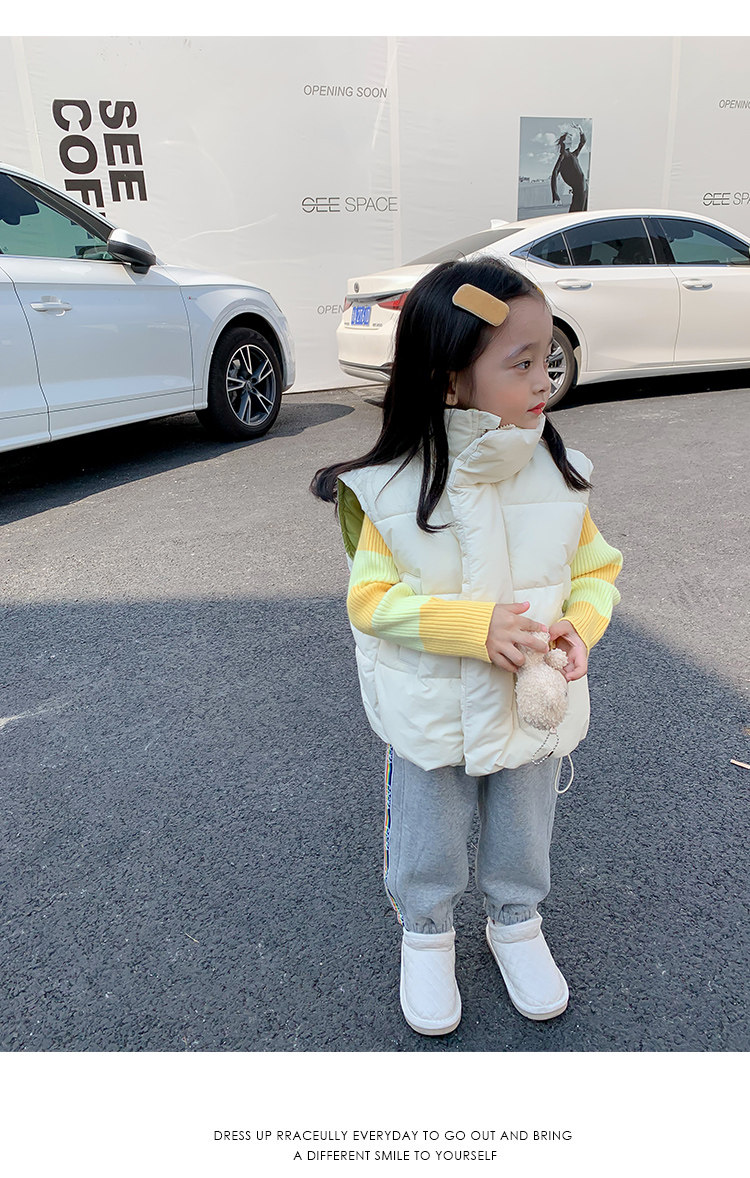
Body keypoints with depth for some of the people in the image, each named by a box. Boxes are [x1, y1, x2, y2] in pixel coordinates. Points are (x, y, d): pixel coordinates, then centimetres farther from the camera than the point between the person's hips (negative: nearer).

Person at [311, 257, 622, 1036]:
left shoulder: (557, 476, -10)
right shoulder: (393, 492, -19)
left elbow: (596, 569, 0)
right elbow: (370, 598, -18)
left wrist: (579, 626, -21)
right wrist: (472, 625, -28)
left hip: (533, 709, 3)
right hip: (431, 718, -2)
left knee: (523, 836, 24)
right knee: (427, 843, 19)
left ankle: (515, 924, 53)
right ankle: (425, 934, 48)